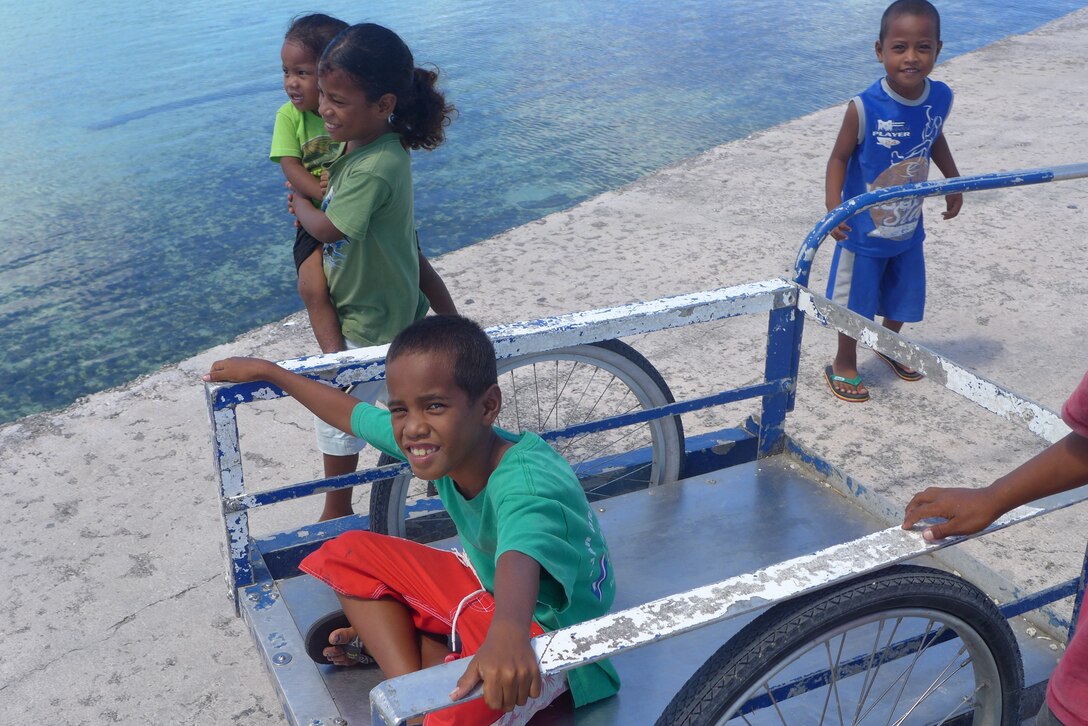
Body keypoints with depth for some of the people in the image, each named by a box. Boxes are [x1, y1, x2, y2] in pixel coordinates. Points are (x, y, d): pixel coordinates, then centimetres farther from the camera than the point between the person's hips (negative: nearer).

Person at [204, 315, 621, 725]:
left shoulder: (526, 480, -35)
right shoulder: (451, 442, -13)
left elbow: (520, 555, -57)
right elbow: (349, 413, 4)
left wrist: (507, 634, -77)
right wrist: (265, 370, 14)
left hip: (548, 632, -8)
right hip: (487, 587, 8)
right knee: (348, 554, 5)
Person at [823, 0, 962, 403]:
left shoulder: (941, 98, -11)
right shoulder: (864, 108, -27)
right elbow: (839, 158, -16)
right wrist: (834, 209, -28)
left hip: (909, 227, 5)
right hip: (864, 229, -5)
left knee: (905, 296, 23)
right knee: (856, 299, 12)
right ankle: (844, 365, 33)